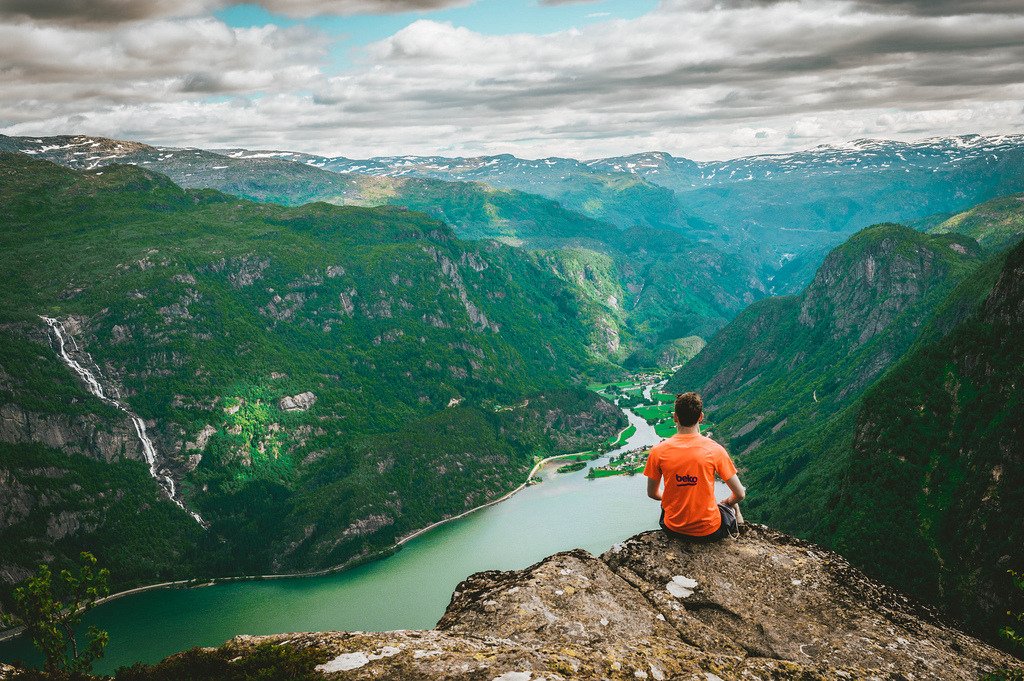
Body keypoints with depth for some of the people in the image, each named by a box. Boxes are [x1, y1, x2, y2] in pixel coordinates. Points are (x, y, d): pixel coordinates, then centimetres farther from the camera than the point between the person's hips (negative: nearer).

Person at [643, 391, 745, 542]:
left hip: (673, 529, 2)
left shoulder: (657, 451, -12)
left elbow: (652, 493, 1)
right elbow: (740, 494, -9)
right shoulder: (715, 450, -16)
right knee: (733, 506, 31)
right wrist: (724, 503, 13)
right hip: (709, 532, -1)